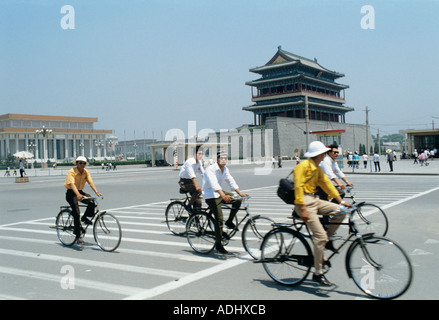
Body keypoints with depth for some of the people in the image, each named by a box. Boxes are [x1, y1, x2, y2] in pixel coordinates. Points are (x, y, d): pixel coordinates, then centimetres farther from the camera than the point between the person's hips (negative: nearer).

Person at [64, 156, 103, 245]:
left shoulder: (86, 172, -1)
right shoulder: (71, 172, -18)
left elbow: (91, 183, -11)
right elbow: (72, 184, -32)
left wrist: (97, 192, -28)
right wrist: (78, 195, -49)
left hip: (80, 192, 5)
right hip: (71, 193, -5)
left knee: (92, 202, -22)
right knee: (76, 213, -17)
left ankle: (85, 217, 6)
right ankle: (78, 236, -10)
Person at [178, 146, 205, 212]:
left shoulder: (199, 162, 4)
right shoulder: (190, 162, -22)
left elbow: (203, 173, 3)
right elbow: (192, 175, -32)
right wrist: (197, 186, -41)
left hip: (190, 181, 8)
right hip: (184, 182, -8)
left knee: (198, 201, 1)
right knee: (198, 190, -29)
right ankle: (189, 206, -14)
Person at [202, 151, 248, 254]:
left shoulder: (225, 169, 5)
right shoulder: (210, 169, -21)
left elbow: (231, 181, 3)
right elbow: (214, 184, -35)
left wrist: (240, 193, -10)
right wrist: (223, 196, -49)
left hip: (220, 192, 8)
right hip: (211, 196, -8)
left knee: (237, 200, -10)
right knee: (219, 218, -15)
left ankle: (229, 222, 8)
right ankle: (218, 244, -4)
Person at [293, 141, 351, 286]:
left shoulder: (317, 169, 16)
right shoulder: (303, 166, -12)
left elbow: (327, 183, 18)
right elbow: (298, 187, -19)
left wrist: (341, 201, 11)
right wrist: (303, 209, -24)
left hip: (315, 200, 9)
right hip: (305, 202, -9)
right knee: (320, 235, -15)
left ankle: (327, 240, 11)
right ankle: (318, 273, -7)